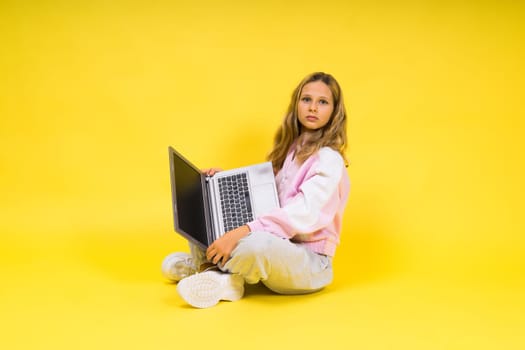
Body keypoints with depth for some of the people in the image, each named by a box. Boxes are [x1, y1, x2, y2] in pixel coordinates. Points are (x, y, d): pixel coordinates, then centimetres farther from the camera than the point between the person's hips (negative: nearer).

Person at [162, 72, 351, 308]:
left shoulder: (329, 160, -13)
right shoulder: (290, 149, 10)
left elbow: (304, 213, -28)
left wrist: (240, 233, -37)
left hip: (309, 263, -7)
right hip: (278, 247, 7)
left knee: (257, 242, -40)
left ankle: (215, 266, -12)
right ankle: (208, 260, -8)